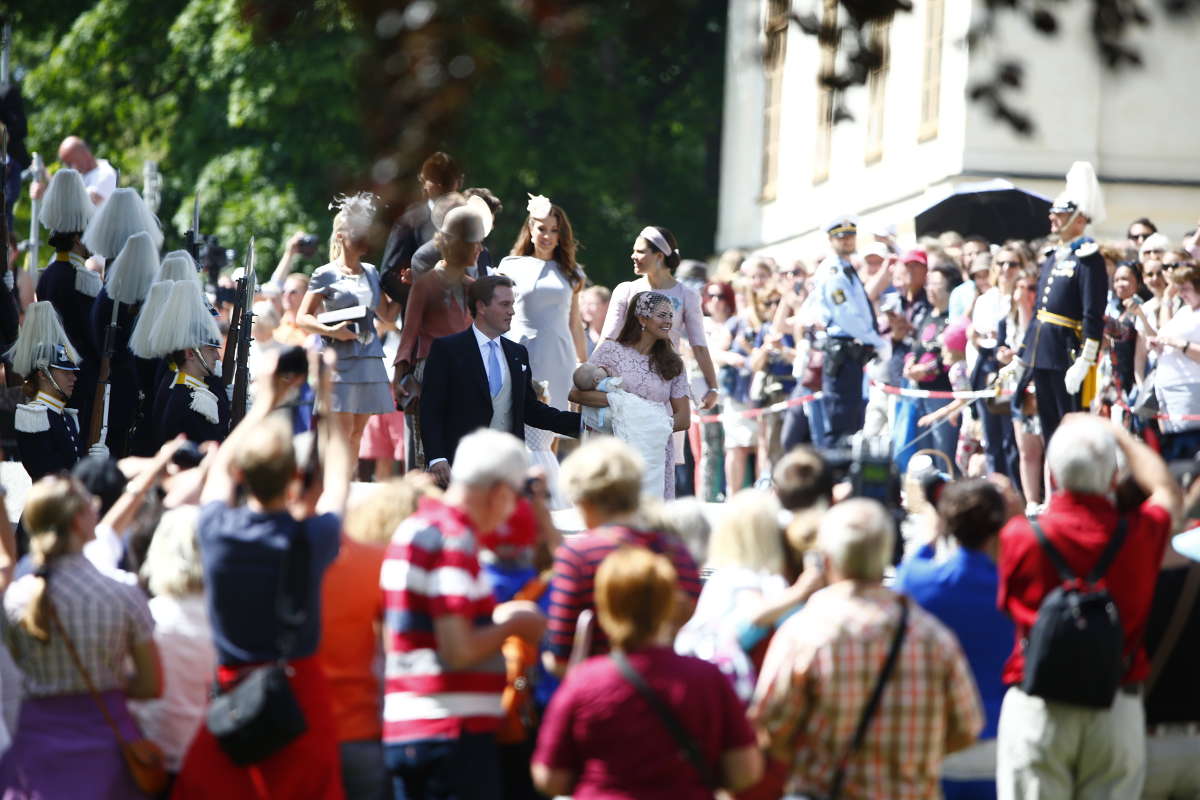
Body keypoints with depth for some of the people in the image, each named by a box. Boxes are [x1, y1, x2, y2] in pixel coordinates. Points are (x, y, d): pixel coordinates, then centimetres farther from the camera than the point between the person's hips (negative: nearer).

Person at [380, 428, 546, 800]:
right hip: (454, 730, -9)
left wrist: (493, 617, 18)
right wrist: (511, 626, -2)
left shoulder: (409, 530, 16)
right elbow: (459, 652, -20)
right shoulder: (455, 540, -14)